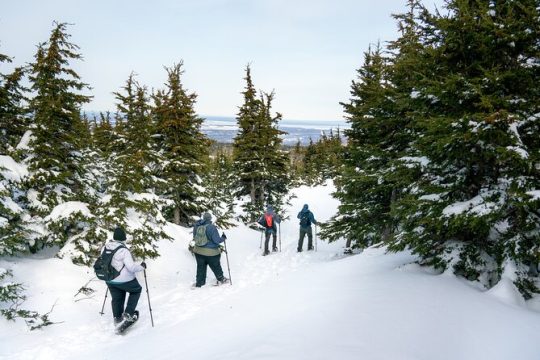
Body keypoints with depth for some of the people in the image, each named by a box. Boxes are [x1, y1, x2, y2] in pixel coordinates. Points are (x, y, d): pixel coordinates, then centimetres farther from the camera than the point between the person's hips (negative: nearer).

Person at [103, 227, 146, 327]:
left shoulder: (105, 247, -5)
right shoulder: (123, 250, -26)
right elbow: (131, 267, -27)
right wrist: (142, 266, -9)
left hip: (110, 280, 6)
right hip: (124, 280, -6)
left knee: (116, 298, 25)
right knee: (136, 290, 20)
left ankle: (117, 317, 39)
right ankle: (128, 313, 15)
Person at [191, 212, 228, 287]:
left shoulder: (197, 226, -4)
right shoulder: (212, 227, -22)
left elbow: (195, 237, 8)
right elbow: (216, 240, -18)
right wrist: (223, 238, 1)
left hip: (198, 251, 5)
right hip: (211, 252, -4)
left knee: (200, 267, 18)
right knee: (216, 266, 16)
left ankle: (199, 283, 24)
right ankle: (221, 279, 35)